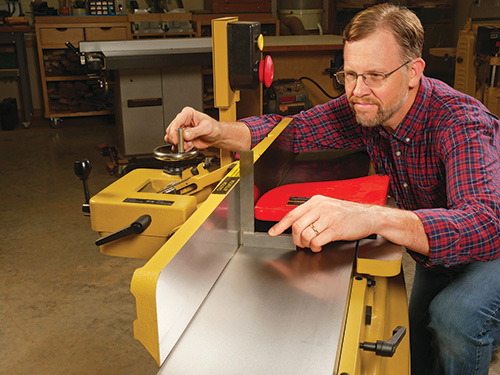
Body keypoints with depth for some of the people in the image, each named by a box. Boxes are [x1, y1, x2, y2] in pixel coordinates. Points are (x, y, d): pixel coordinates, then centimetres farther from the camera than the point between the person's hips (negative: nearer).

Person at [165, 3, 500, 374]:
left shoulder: (460, 122, -36)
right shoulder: (363, 107, -17)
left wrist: (375, 217, -68)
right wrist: (219, 132, -37)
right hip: (435, 253, 6)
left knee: (455, 316, -32)